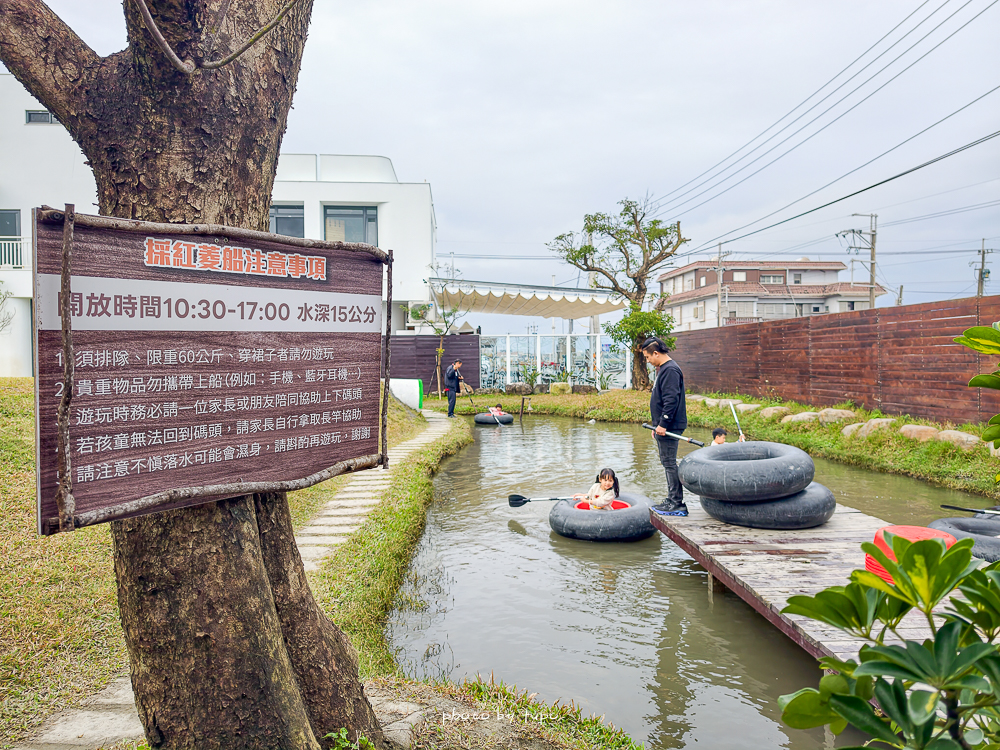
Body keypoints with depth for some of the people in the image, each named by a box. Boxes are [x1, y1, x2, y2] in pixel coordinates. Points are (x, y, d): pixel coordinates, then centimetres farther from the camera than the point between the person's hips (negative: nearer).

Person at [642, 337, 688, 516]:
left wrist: (663, 424, -22)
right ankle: (672, 500, 19)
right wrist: (657, 426, 23)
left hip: (669, 427, -11)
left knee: (669, 463, -7)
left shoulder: (670, 370, -15)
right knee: (667, 463, 13)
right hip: (663, 427, 11)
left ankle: (676, 503, -2)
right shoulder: (662, 369, 19)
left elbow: (671, 400, -22)